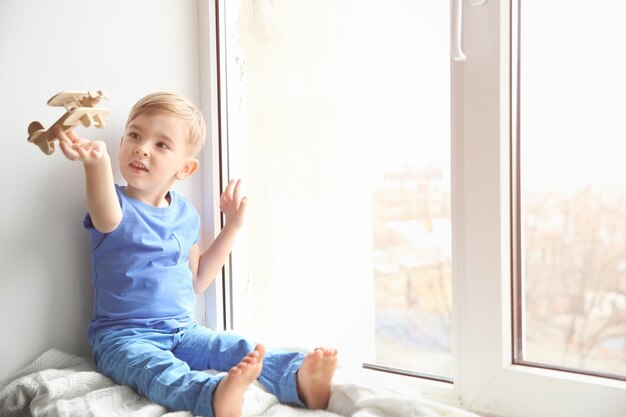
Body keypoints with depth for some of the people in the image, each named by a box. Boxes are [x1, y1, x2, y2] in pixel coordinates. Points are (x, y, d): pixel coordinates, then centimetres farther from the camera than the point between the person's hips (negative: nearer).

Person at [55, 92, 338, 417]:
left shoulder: (184, 213, 9)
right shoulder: (118, 203, -6)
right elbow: (108, 219, -35)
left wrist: (232, 225, 11)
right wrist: (97, 161, -56)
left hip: (182, 330, 6)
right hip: (124, 335, -5)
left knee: (241, 349, -18)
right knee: (156, 368, -36)